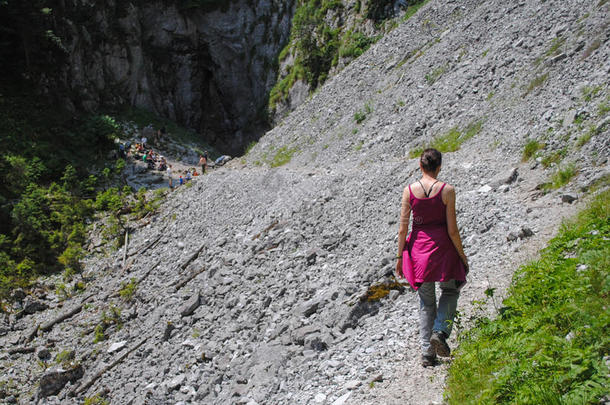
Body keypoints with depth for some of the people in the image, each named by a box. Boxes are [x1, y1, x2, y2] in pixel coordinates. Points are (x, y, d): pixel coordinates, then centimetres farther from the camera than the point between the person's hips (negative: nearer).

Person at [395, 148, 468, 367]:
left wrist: (400, 256, 8)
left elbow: (403, 229, -2)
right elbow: (452, 229, -9)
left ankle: (427, 352, 15)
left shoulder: (409, 190, -4)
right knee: (450, 291, 22)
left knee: (426, 300, 16)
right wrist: (462, 255, 4)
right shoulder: (447, 190, -11)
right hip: (442, 246, -2)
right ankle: (440, 331, -1)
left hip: (418, 248, 2)